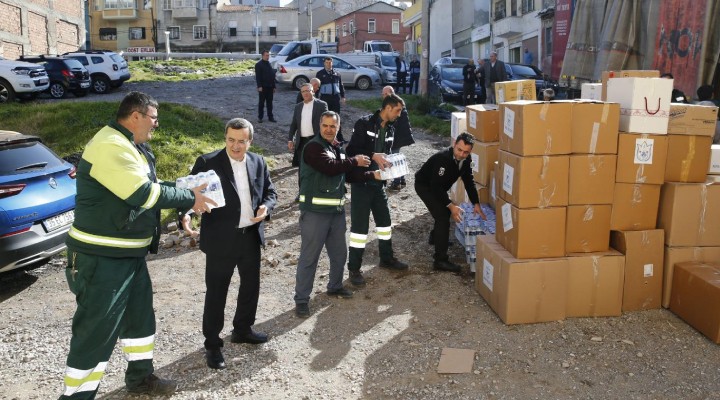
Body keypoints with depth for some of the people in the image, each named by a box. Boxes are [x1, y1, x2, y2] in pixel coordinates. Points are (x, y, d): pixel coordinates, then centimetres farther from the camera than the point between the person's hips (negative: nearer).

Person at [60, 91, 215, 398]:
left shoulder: (132, 146, 12)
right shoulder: (110, 146, -22)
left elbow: (151, 186, 16)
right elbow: (143, 192, -28)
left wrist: (189, 191, 1)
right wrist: (189, 198, -16)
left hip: (131, 252, 11)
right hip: (103, 257, -11)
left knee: (140, 316, 22)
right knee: (96, 330, -3)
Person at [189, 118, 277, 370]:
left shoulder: (258, 162, 4)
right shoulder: (207, 162, -11)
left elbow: (270, 191, 11)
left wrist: (266, 207, -10)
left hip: (251, 236, 6)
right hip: (221, 239, -5)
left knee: (251, 285, 19)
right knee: (216, 292, 4)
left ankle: (242, 330, 41)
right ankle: (212, 344, 19)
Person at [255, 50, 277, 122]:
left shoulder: (269, 64, 15)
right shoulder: (258, 64, -5)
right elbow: (257, 77, -11)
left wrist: (273, 86, 14)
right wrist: (259, 86, -19)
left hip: (270, 87, 6)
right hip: (263, 87, -6)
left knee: (270, 103, 8)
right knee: (261, 103, 2)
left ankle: (270, 117, 13)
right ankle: (260, 117, 8)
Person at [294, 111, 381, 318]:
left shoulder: (339, 149, 13)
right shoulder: (313, 147, -12)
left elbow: (348, 174, 20)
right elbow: (330, 168, -26)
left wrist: (372, 175, 11)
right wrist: (355, 161, -12)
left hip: (337, 210, 8)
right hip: (315, 212, -8)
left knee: (339, 253, 19)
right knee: (309, 257, -2)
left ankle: (335, 286, 40)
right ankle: (301, 299, 9)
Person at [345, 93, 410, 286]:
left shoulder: (390, 129, 10)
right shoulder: (364, 123, -13)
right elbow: (351, 150, -17)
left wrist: (388, 163, -3)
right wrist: (373, 156, -27)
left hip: (378, 182, 8)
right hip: (361, 182, -7)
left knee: (384, 220, 17)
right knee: (359, 225, -3)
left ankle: (387, 258, 36)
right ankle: (354, 269, 8)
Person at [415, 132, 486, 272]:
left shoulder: (465, 160, -11)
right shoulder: (442, 158, -35)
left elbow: (469, 182, 0)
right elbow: (436, 186, -35)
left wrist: (476, 203, -7)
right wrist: (451, 205, -36)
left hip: (438, 187, 9)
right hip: (424, 186, -9)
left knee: (445, 211, 24)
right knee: (443, 216, -17)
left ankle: (435, 237, 53)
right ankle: (440, 260, -15)